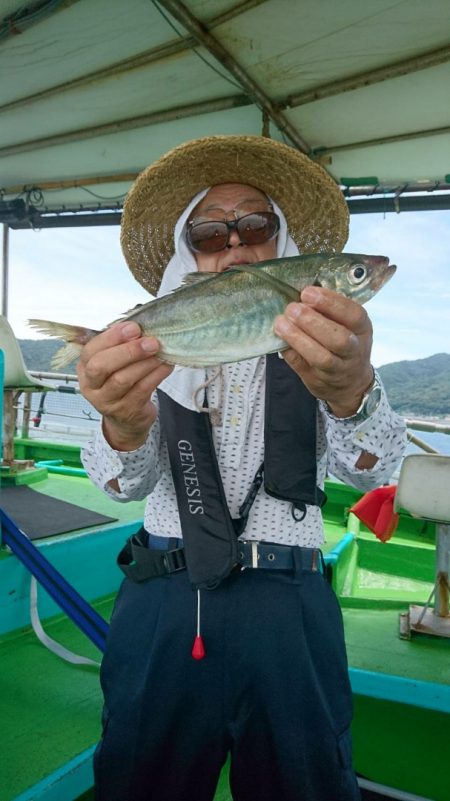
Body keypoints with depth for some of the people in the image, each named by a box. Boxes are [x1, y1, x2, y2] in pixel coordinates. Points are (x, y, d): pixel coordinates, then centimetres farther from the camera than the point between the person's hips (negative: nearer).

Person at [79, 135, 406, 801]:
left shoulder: (317, 349, 3)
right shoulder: (160, 347, 6)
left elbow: (371, 469, -13)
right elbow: (128, 483, -8)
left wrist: (351, 392, -36)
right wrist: (125, 427, -32)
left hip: (289, 610, 0)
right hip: (163, 602, 1)